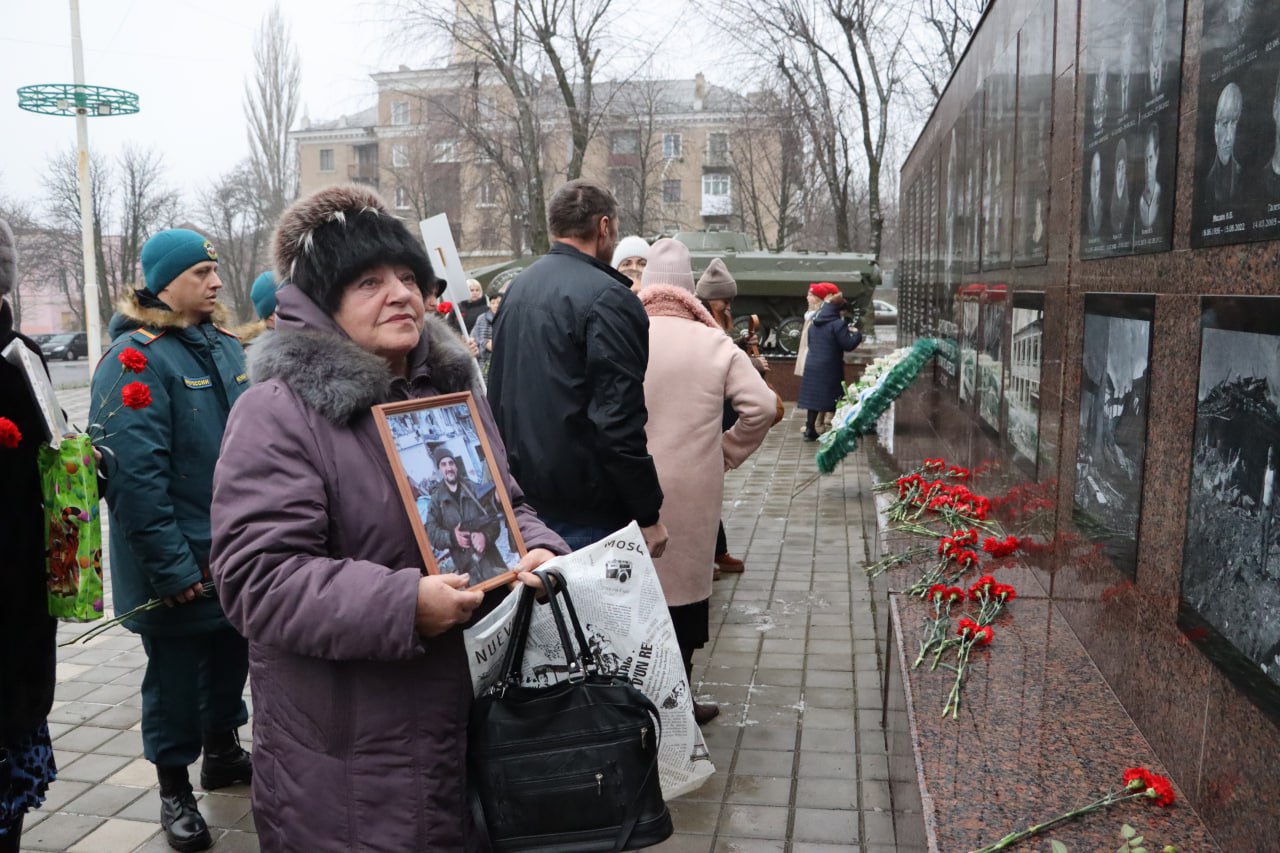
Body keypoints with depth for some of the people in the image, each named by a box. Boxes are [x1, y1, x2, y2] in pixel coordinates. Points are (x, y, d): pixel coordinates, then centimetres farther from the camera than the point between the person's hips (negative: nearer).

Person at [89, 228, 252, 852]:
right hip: (181, 564, -7)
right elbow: (134, 473, -22)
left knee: (230, 655, 21)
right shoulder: (134, 358, -17)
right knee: (176, 674, 7)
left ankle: (223, 752, 42)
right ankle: (174, 789, 26)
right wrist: (172, 567, -22)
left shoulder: (225, 347, 8)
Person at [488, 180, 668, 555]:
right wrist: (648, 514, -14)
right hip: (584, 508, -8)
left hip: (521, 492, 9)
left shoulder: (518, 287, 10)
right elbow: (619, 422, -21)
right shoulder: (608, 298, -16)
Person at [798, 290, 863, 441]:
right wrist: (856, 334, 2)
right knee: (835, 400, 2)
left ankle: (810, 430, 12)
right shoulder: (838, 324, -13)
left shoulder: (814, 324, 11)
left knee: (813, 397, 10)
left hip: (811, 367, 7)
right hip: (830, 368, -7)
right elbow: (848, 345, -15)